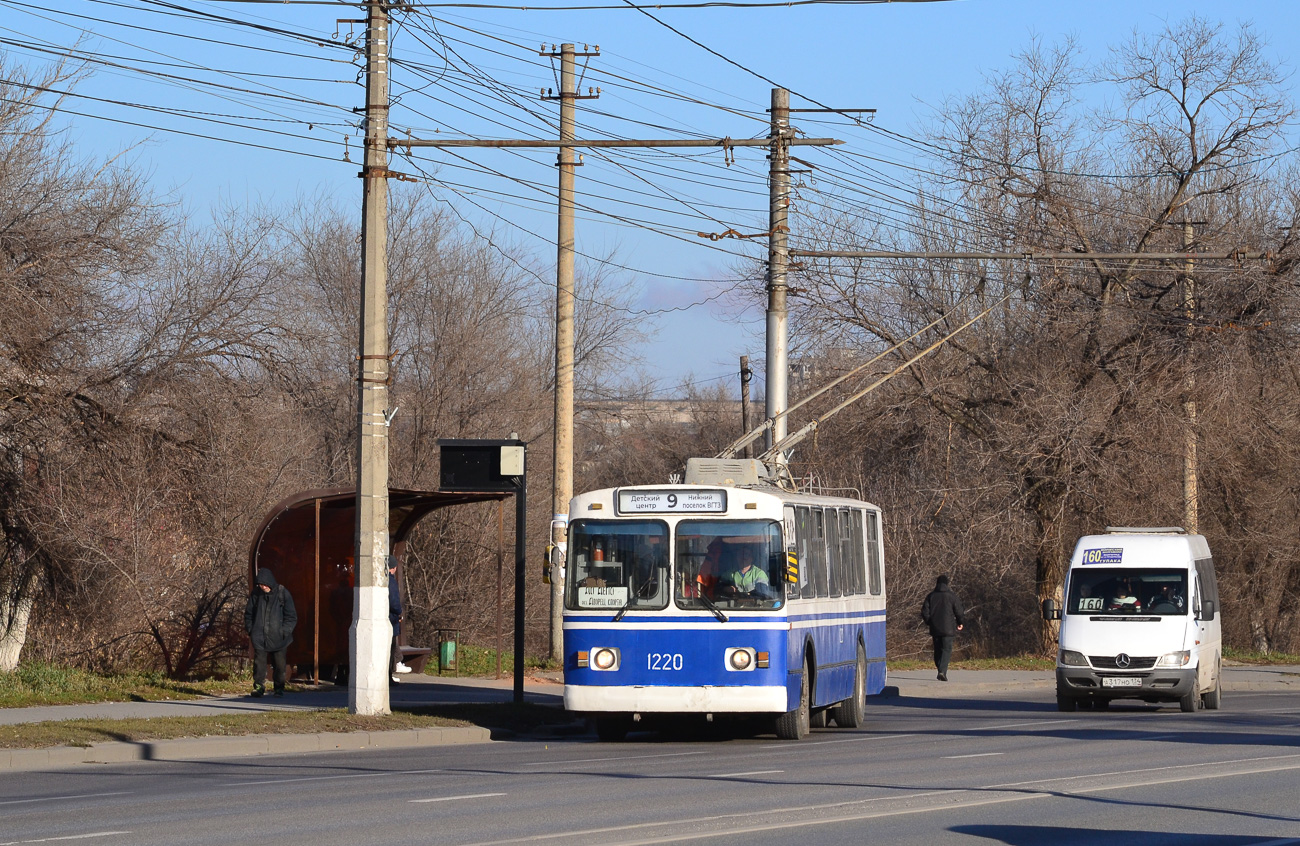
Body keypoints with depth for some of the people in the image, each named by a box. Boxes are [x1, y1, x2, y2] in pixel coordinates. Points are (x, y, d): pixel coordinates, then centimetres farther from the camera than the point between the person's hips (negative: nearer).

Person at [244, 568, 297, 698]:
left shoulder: (282, 593, -3)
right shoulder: (256, 594, 4)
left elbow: (291, 616, 1)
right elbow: (248, 614, 15)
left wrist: (285, 632, -8)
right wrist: (250, 630, 4)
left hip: (278, 637, -1)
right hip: (259, 637, 1)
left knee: (279, 664, 3)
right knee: (259, 662, -5)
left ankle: (279, 689, 13)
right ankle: (258, 686, 0)